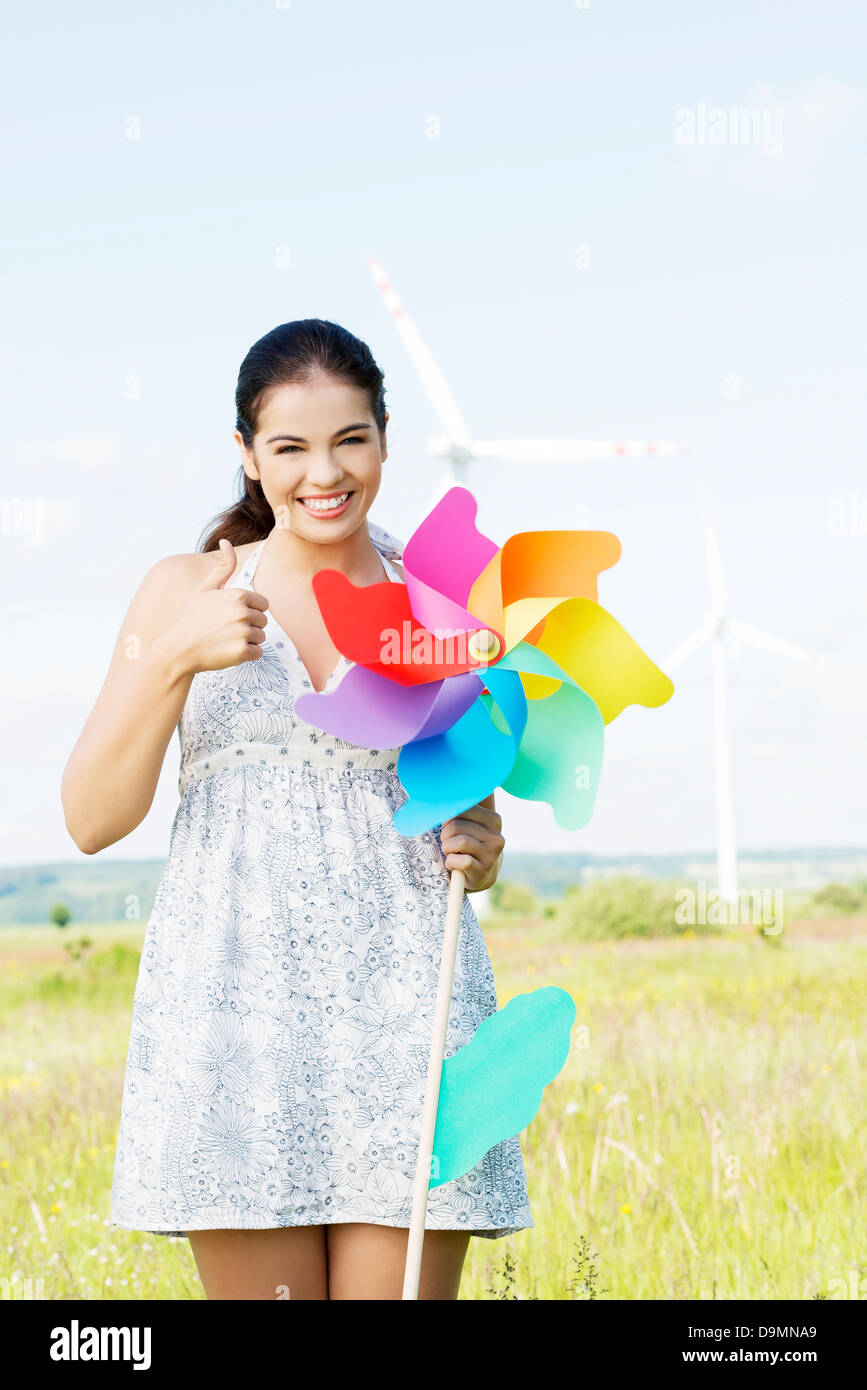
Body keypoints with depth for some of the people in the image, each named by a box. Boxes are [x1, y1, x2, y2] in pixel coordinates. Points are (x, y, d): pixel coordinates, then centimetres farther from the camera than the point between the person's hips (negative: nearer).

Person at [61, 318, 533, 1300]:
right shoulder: (186, 591, 7)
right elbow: (92, 822, 1)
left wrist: (481, 852, -4)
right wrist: (174, 658, -11)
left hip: (405, 997, 1)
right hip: (233, 996, -1)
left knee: (400, 1285, -2)